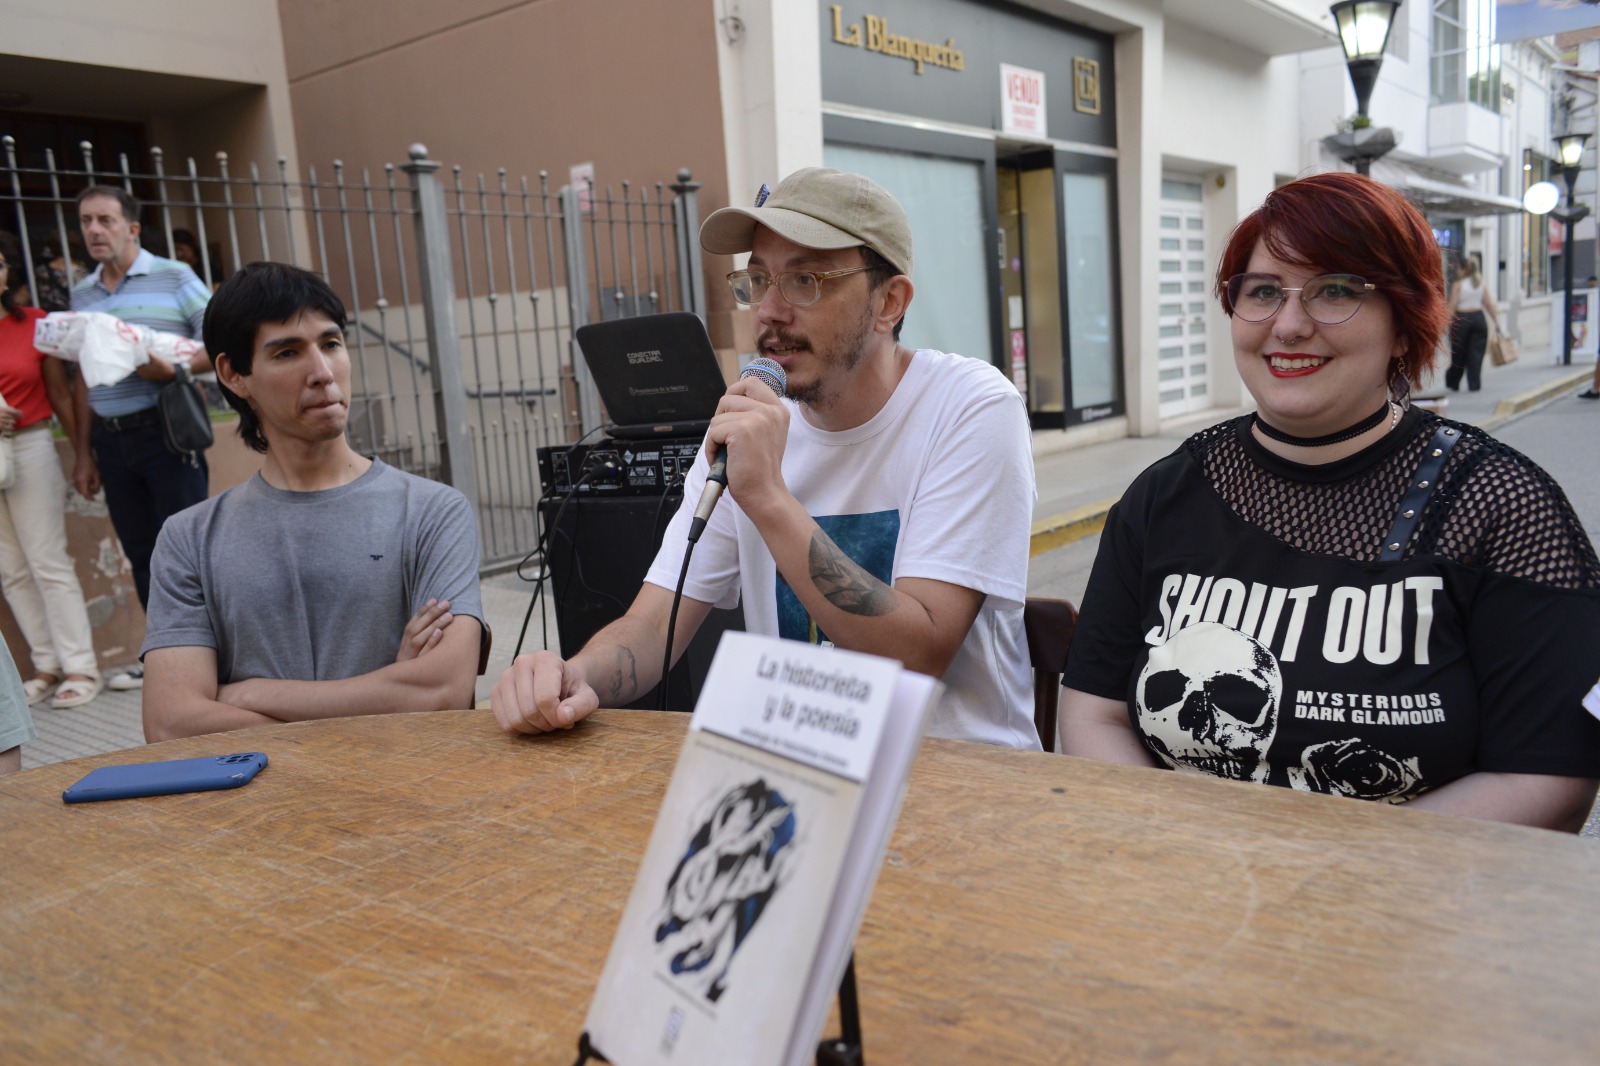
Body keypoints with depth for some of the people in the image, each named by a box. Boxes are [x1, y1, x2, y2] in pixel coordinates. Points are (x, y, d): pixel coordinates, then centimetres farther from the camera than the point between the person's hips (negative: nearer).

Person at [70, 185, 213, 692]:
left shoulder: (173, 277, 0)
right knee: (140, 550, 10)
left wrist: (173, 367, -22)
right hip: (110, 439, 5)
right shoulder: (81, 294, 15)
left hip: (165, 430, -5)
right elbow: (81, 378, 16)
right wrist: (84, 454, 14)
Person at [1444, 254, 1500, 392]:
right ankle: (1474, 385, 1)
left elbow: (1452, 306, -10)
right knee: (1476, 353, 4)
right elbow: (1489, 305, 4)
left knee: (1458, 355, 7)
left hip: (1461, 320, -3)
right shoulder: (1482, 285, 6)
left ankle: (1453, 384, 19)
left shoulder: (1458, 285, -6)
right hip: (1479, 318, 3)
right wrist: (1497, 322, 8)